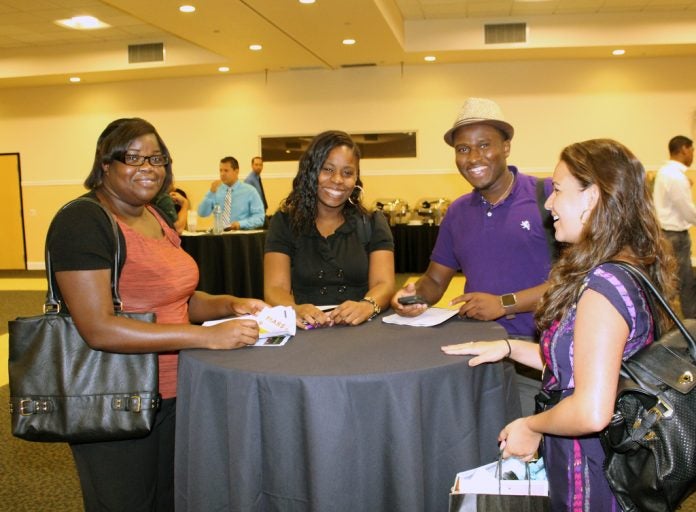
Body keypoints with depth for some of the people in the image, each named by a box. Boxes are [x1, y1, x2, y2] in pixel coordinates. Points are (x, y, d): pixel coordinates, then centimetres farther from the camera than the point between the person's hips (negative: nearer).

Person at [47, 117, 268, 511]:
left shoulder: (158, 217, 7)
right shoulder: (82, 221, -18)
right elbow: (98, 328, -26)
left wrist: (229, 305, -4)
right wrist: (208, 337, -28)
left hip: (173, 393, 8)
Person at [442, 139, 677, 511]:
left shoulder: (602, 287, -27)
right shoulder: (634, 272, 4)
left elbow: (591, 412, -31)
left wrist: (531, 427, -14)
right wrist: (509, 347, 5)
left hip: (589, 474, -9)